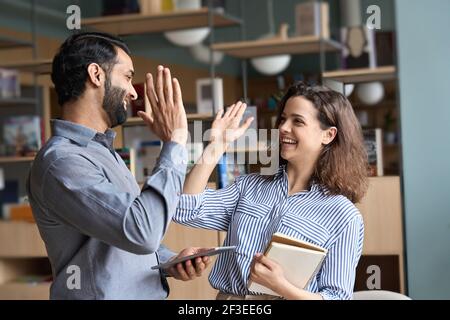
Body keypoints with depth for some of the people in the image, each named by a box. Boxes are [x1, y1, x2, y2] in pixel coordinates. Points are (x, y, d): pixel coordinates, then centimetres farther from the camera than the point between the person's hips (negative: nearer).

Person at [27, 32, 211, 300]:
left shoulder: (104, 152, 10)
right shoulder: (60, 162, -22)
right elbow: (141, 233, -32)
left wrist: (170, 262, -5)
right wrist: (175, 142, -24)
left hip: (146, 292, 9)